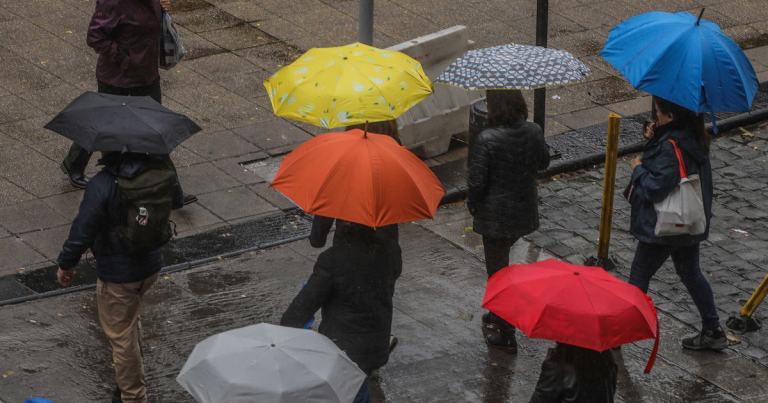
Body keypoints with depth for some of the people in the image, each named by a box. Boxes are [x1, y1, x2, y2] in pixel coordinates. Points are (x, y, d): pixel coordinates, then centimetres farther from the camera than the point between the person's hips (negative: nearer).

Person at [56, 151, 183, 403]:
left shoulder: (101, 186, -27)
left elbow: (82, 231, -22)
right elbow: (176, 201, 11)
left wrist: (66, 264, -6)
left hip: (118, 274, -7)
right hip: (151, 265, 7)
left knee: (121, 335, 10)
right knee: (130, 322, 30)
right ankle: (135, 380, 43)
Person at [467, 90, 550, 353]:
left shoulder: (487, 140, -24)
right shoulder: (534, 132, -8)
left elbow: (477, 180, -18)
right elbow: (543, 163, 9)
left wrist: (472, 204, 0)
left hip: (496, 215, -6)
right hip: (524, 211, 6)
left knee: (497, 271, 7)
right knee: (501, 260, 28)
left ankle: (507, 337, 14)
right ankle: (498, 314, 43)